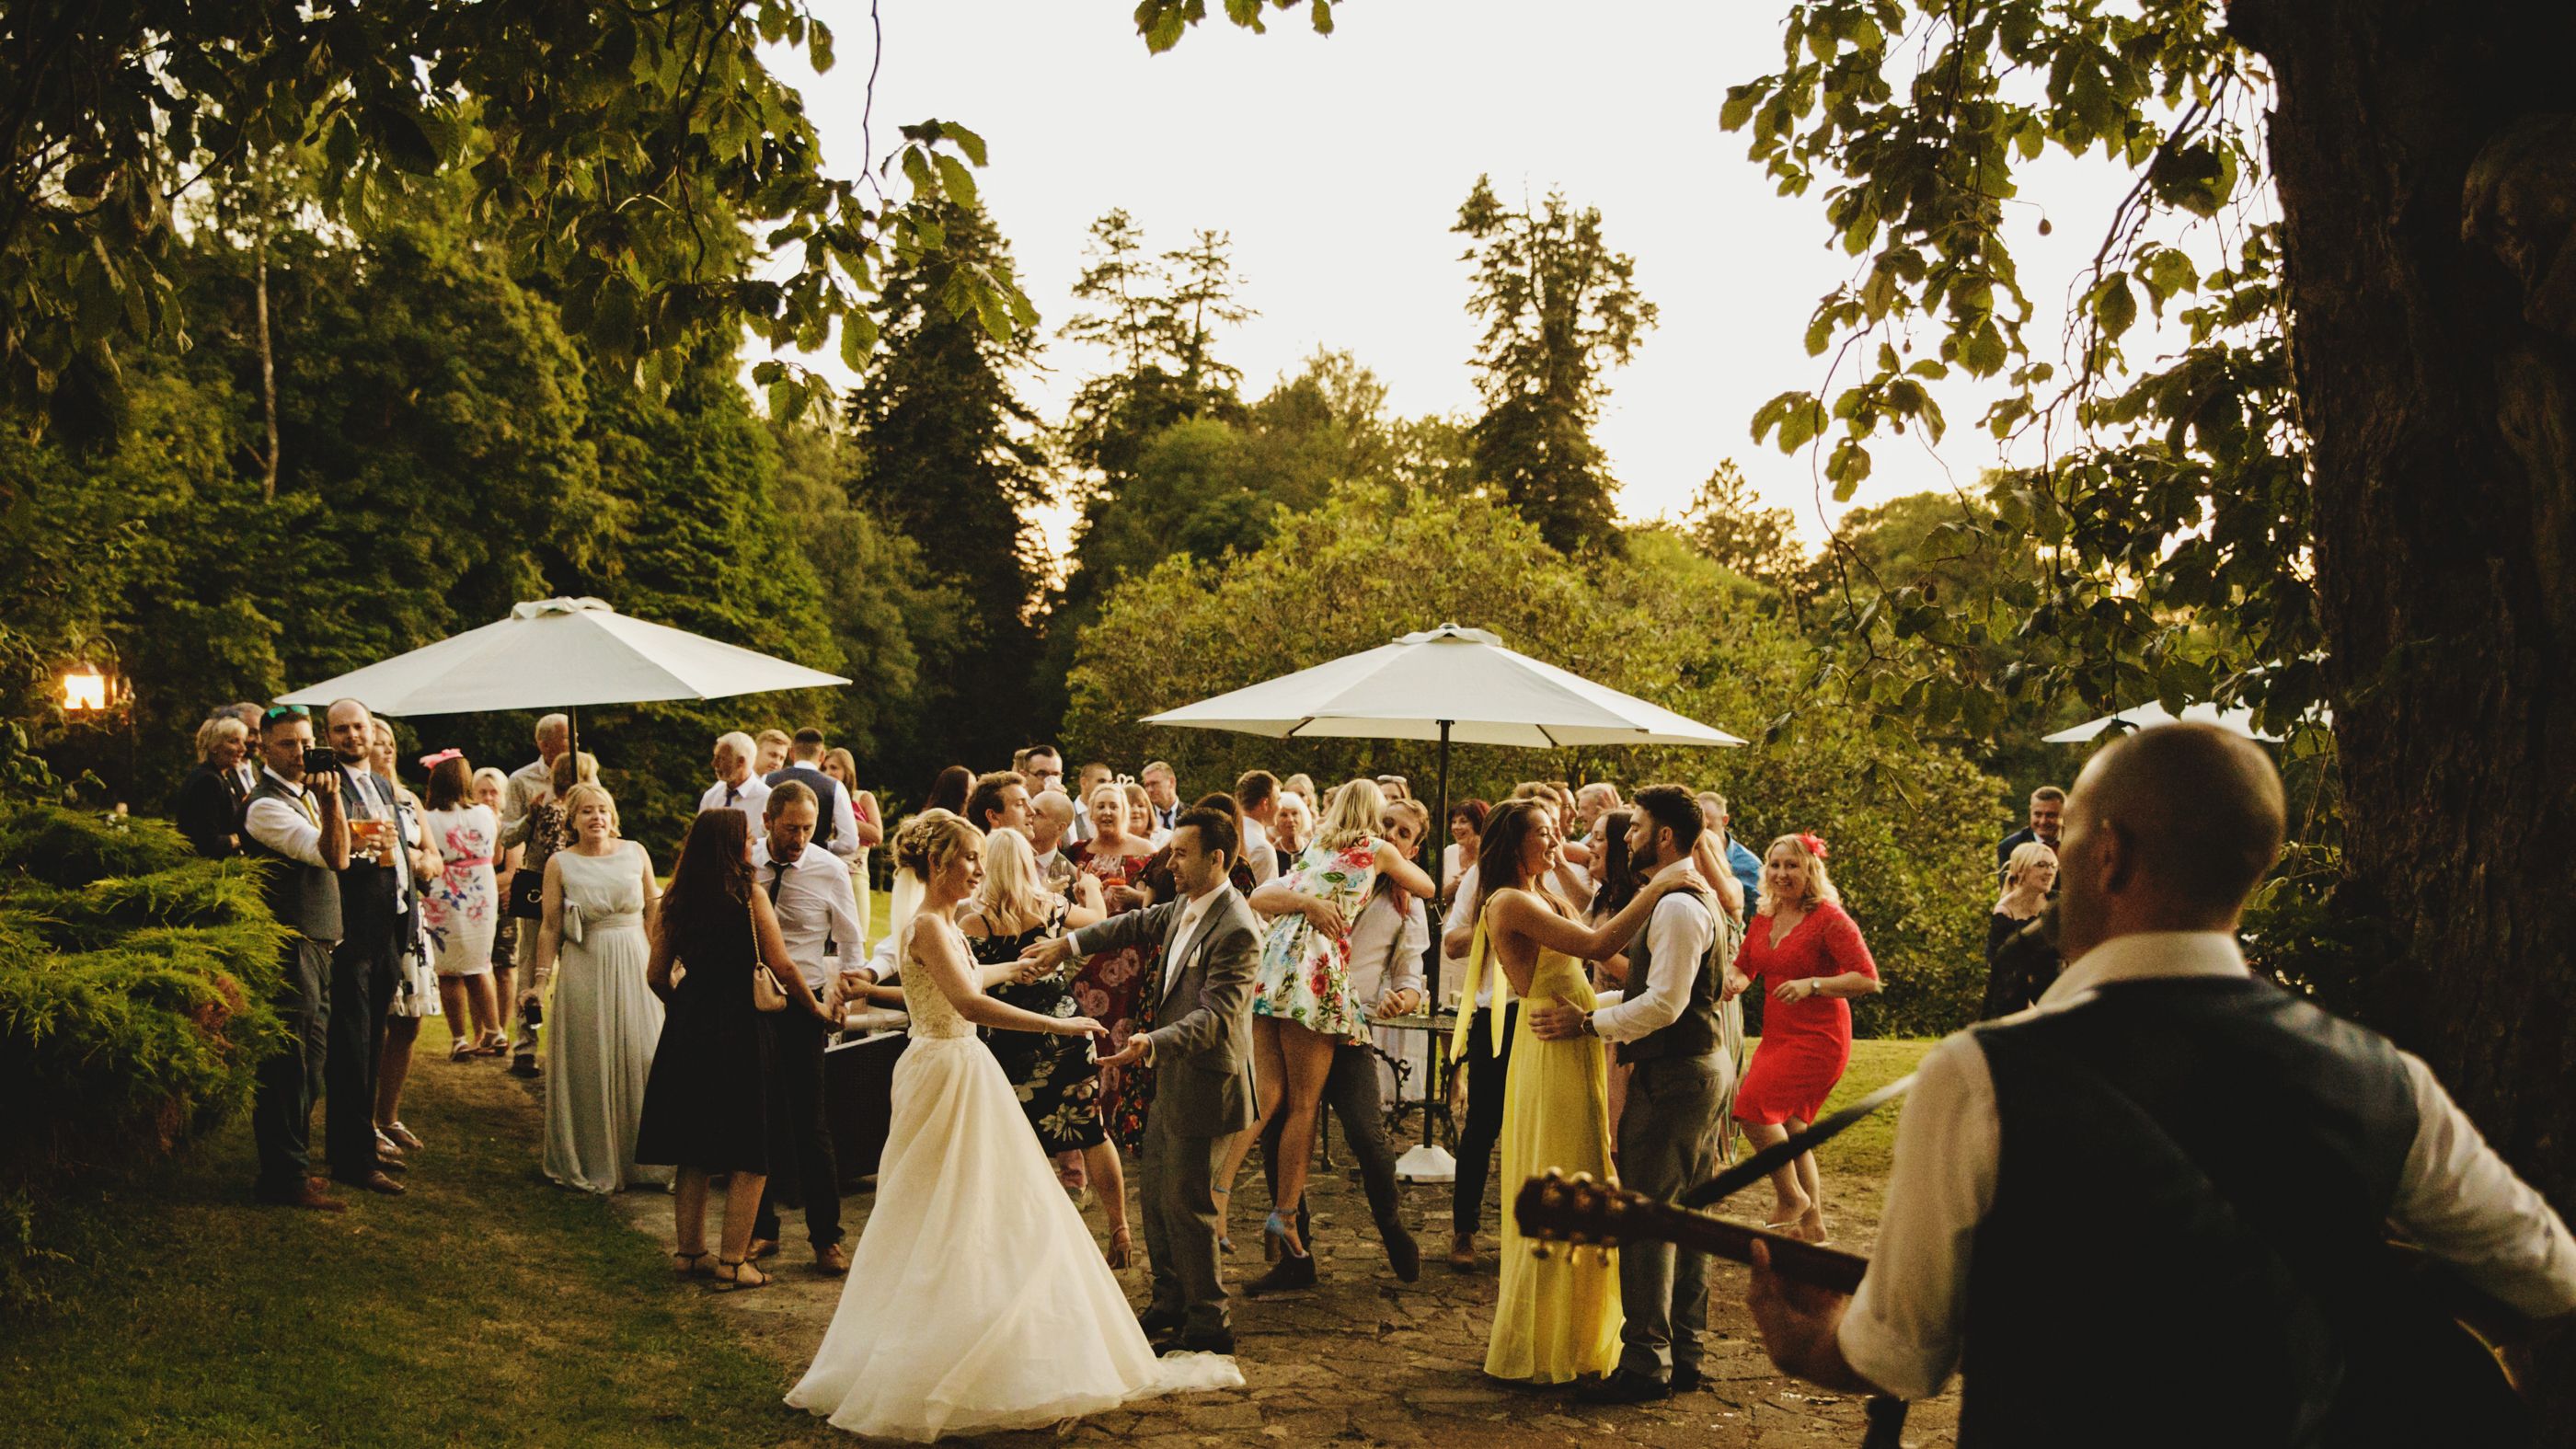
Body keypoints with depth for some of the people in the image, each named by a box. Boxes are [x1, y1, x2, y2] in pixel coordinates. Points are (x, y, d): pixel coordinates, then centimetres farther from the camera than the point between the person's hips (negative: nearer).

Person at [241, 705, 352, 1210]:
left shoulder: (306, 797, 16)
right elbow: (335, 856, -25)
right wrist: (330, 802, -36)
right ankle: (284, 1178, 0)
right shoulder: (265, 806, -13)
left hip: (317, 950, 10)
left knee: (309, 1067, 15)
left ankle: (294, 1164, 25)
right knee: (288, 1068, -6)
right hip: (289, 953, -10)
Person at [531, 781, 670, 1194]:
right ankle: (591, 1165, 15)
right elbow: (551, 928, 1)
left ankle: (641, 1158, 16)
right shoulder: (559, 864, 0)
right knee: (589, 1067, 4)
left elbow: (653, 914, 7)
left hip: (634, 968, 1)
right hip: (584, 972, -1)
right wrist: (540, 980, -2)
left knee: (640, 1060, 3)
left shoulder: (636, 853, 4)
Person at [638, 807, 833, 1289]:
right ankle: (732, 1262, 5)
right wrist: (816, 1008, 6)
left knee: (693, 1147, 16)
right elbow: (782, 967, -10)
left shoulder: (676, 902, 4)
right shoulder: (750, 896, -11)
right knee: (749, 1152, 4)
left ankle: (688, 1251, 23)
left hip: (688, 1029, 6)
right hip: (740, 1028, -5)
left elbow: (657, 975, 7)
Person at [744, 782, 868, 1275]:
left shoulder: (830, 870, -5)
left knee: (809, 1125, 0)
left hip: (802, 1007, -2)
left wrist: (837, 997, -10)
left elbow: (851, 945, 3)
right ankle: (762, 1228, 24)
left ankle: (826, 1237, 11)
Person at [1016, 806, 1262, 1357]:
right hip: (1170, 1078, 10)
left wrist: (1150, 1043, -40)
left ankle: (1209, 1323, 11)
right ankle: (1170, 1302, 33)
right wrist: (1067, 944, 19)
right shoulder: (1183, 908, 6)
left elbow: (1215, 1016, -29)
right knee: (1156, 1188, 18)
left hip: (1203, 1080, -10)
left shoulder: (1236, 930, -23)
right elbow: (1137, 925, 23)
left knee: (1186, 1202, -2)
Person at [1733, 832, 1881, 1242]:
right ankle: (1812, 1226, 24)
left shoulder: (1829, 919, -13)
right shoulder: (1764, 918, 9)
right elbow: (1743, 967, 20)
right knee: (1789, 1131, 11)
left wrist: (1811, 985, -26)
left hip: (1817, 1039, -8)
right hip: (1777, 1036, 8)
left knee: (1754, 1105, -19)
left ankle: (1792, 1198, 0)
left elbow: (1868, 979, -17)